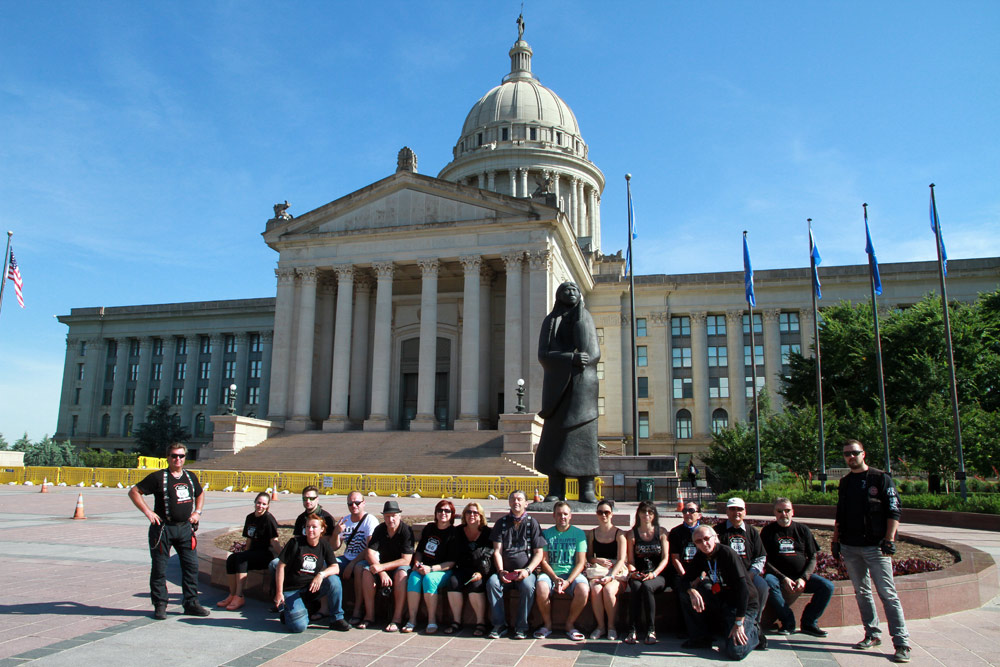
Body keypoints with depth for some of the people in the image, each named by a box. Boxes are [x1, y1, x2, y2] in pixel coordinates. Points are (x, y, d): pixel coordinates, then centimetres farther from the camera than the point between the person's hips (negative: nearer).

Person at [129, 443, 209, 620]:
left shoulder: (190, 477, 11)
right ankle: (160, 605, 14)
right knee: (159, 568, 3)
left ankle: (191, 603, 13)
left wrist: (197, 512, 13)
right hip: (163, 527, -4)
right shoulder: (158, 477, -4)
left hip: (185, 527, 5)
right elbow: (134, 492, -4)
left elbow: (200, 494, 29)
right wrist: (148, 512, -11)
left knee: (191, 565, 4)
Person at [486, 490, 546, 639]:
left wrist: (527, 570, -13)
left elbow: (538, 553, 2)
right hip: (505, 571, 2)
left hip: (525, 571, -2)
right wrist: (500, 571, -12)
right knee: (492, 582, -28)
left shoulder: (532, 523, 6)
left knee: (528, 586, -32)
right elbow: (497, 550, 5)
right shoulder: (502, 523, 11)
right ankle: (499, 625, -15)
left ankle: (521, 627, -15)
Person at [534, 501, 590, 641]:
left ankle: (570, 624, -5)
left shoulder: (579, 533, 6)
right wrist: (555, 578, -14)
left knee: (583, 590, -31)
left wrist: (568, 581, -15)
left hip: (572, 573, 0)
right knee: (541, 587, -32)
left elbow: (581, 563, 0)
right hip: (550, 573, 0)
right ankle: (547, 624, -6)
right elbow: (543, 561, 3)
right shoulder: (546, 533, 9)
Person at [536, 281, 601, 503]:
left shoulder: (586, 318, 12)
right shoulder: (549, 321, 11)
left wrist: (573, 361, -18)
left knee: (584, 433, -8)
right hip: (557, 384, 0)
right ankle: (556, 491, -5)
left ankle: (587, 489, -8)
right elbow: (543, 355, -3)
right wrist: (572, 359, -18)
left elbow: (595, 353, 0)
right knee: (555, 435, -6)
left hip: (582, 383, 0)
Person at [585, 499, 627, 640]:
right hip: (597, 571, 2)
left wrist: (611, 576, -19)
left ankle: (611, 626, -13)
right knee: (595, 589, -30)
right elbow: (589, 557, 16)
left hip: (616, 572, -2)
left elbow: (621, 559, -6)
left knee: (608, 590, -33)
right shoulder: (593, 533, 13)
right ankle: (600, 626, -14)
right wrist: (598, 560, -7)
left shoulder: (619, 533, 2)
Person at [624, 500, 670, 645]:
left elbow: (665, 558, 1)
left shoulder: (661, 532, 8)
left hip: (657, 576, -1)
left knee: (647, 586, -34)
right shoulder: (632, 534, 10)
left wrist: (654, 574, -15)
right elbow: (630, 561, 7)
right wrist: (633, 572, -15)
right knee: (636, 587, -34)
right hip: (638, 576, 1)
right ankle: (633, 629, -33)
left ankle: (651, 630, -28)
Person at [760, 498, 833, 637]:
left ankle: (809, 622, -3)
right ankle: (788, 622, -18)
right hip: (778, 576, -2)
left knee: (827, 586, -21)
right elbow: (764, 560, -3)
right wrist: (783, 579, -16)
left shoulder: (803, 530, 9)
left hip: (802, 575, 2)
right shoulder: (768, 531, 3)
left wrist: (804, 578, -11)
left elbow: (812, 558, 6)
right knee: (768, 582, -34)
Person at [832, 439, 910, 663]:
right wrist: (835, 539, 14)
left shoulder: (881, 478, -1)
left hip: (875, 546, -5)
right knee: (862, 592, 10)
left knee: (888, 594, -7)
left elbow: (894, 512, -5)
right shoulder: (844, 482, 14)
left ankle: (901, 643, -4)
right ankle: (872, 635, 20)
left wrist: (889, 540, -13)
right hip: (850, 547, 5)